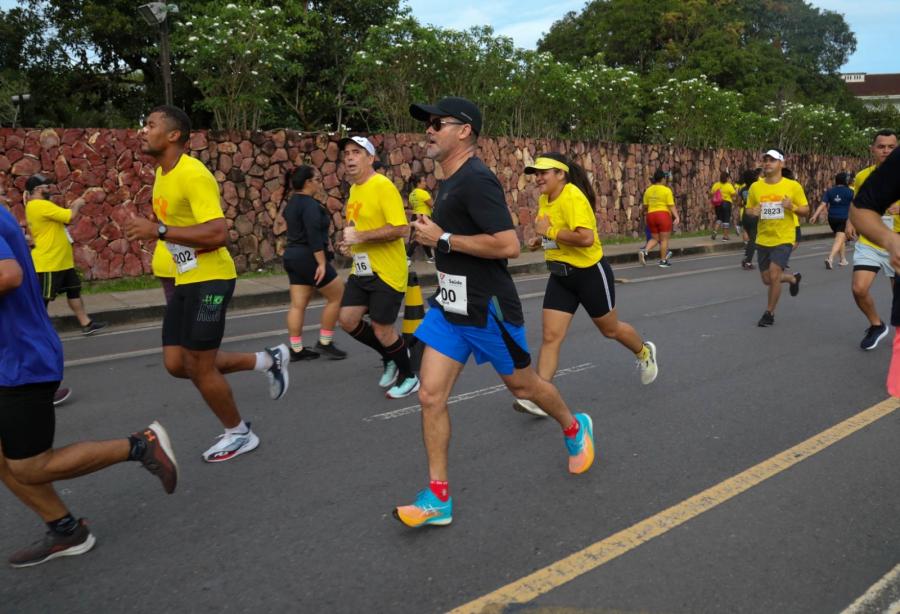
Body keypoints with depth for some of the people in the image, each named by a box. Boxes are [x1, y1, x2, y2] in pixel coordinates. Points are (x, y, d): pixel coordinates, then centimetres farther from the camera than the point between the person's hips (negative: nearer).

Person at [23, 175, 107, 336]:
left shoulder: (38, 206, 14)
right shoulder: (41, 205, -19)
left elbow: (62, 218, 19)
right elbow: (69, 216, -22)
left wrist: (72, 207, 7)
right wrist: (77, 205, -4)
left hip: (61, 261, 11)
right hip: (48, 263, -11)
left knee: (74, 290, 15)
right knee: (43, 299, -3)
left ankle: (86, 324, 22)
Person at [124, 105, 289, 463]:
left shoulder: (193, 175, -19)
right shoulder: (162, 174, 11)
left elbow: (218, 233, -29)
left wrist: (158, 231, -28)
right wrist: (154, 230, 12)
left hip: (210, 278, -10)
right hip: (185, 279, 10)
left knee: (198, 366, -2)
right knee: (176, 363, 9)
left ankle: (239, 434, 21)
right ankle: (268, 360, 23)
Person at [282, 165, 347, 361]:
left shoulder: (292, 203, 15)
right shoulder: (310, 204, -16)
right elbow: (314, 236, -24)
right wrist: (322, 263, -25)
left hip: (293, 256, 10)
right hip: (308, 258, -10)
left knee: (298, 304, 8)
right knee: (337, 295, 2)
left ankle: (296, 349, 9)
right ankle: (324, 343, 6)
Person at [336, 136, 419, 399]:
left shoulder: (383, 186, -16)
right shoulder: (354, 188, 11)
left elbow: (401, 229, -25)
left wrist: (360, 236, -26)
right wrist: (350, 239, 6)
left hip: (387, 272, -8)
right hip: (361, 270, 8)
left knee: (382, 330, -1)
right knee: (347, 319, 6)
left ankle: (409, 377, 22)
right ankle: (390, 357, 27)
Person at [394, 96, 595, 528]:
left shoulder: (476, 180, -19)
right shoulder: (451, 181, 11)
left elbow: (508, 245, -28)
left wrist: (444, 238, -23)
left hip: (485, 307, -8)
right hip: (449, 304, 8)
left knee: (522, 385, 13)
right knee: (430, 396, 0)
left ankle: (574, 428, 44)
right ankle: (438, 499, 9)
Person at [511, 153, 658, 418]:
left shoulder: (573, 197, -22)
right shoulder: (545, 199, 4)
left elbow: (586, 238, -34)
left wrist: (550, 231, -26)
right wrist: (543, 238, 6)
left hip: (590, 273, -7)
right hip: (560, 276, 7)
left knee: (610, 330, 15)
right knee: (551, 336, -4)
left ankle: (644, 352, 46)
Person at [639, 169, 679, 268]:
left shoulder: (648, 190, 7)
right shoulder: (666, 190, -7)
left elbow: (645, 205, 10)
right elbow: (671, 206, -13)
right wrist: (676, 217, -14)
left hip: (651, 215, 5)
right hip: (664, 215, -5)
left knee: (654, 238, 14)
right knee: (664, 239, 4)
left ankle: (644, 251, -10)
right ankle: (663, 261, 7)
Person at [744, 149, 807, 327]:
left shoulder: (793, 186, -7)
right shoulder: (755, 187, 0)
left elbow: (806, 210, -1)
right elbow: (748, 210, 10)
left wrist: (792, 207, -22)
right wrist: (753, 212, -13)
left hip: (783, 239, -4)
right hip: (763, 240, 4)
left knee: (774, 274, -16)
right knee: (767, 279, 11)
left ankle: (769, 313, 3)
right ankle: (793, 279, 44)